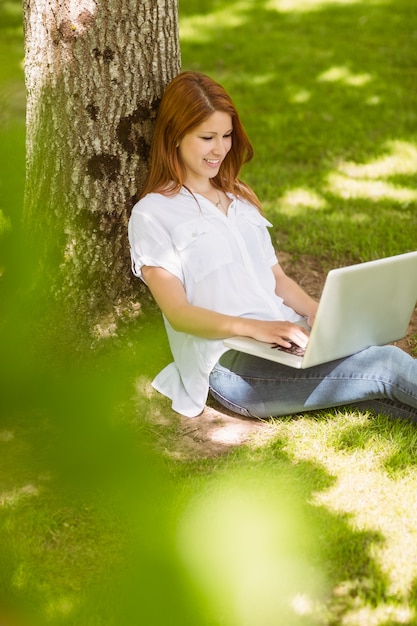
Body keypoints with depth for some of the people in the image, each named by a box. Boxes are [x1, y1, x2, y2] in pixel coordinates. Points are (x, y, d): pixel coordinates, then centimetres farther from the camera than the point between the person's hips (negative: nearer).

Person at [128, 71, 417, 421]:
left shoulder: (241, 199, 24)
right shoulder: (152, 213, 2)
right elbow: (177, 311, -7)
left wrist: (321, 314, 0)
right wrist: (254, 327, -23)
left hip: (287, 343, 6)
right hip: (233, 363, -6)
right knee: (387, 366, -24)